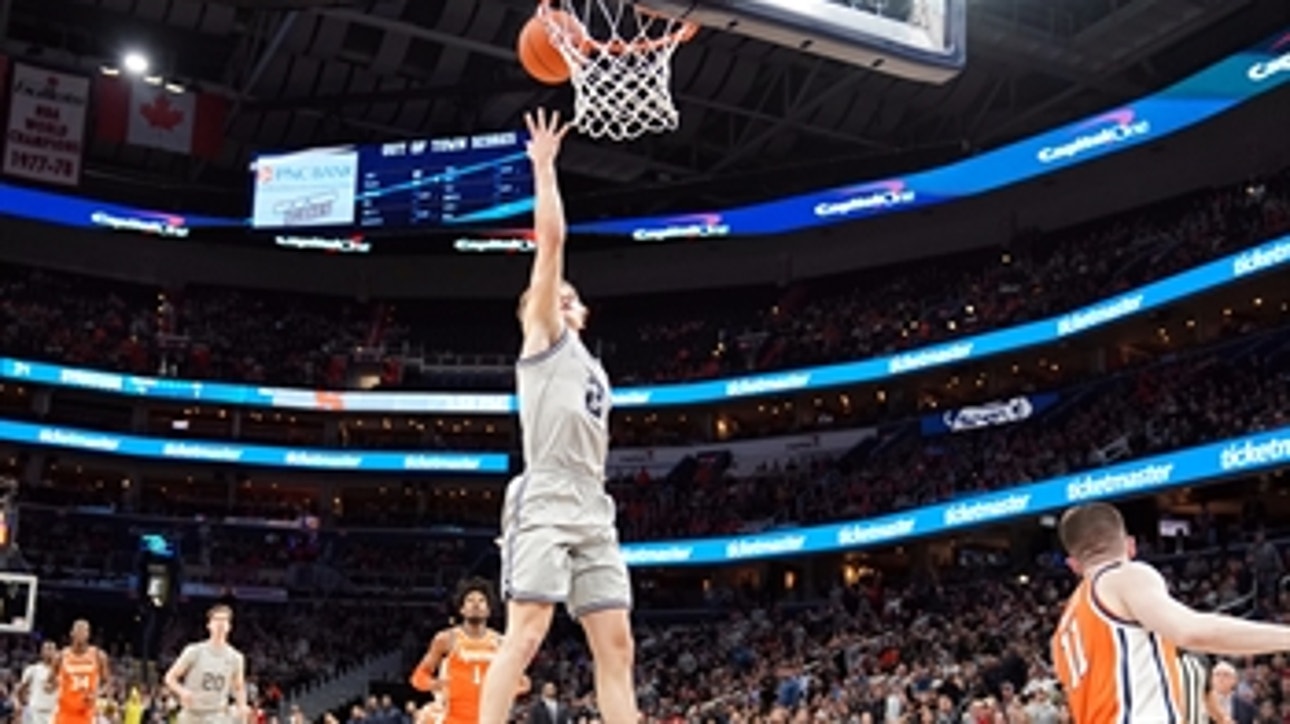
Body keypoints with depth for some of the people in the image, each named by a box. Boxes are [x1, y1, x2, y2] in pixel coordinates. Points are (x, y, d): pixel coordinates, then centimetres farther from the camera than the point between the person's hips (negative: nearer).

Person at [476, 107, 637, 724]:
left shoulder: (592, 367, 27)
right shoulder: (542, 339, 8)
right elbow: (551, 239, -1)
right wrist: (544, 167, 1)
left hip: (593, 514, 7)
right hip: (544, 506, -7)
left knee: (617, 646, 1)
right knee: (525, 636, -15)